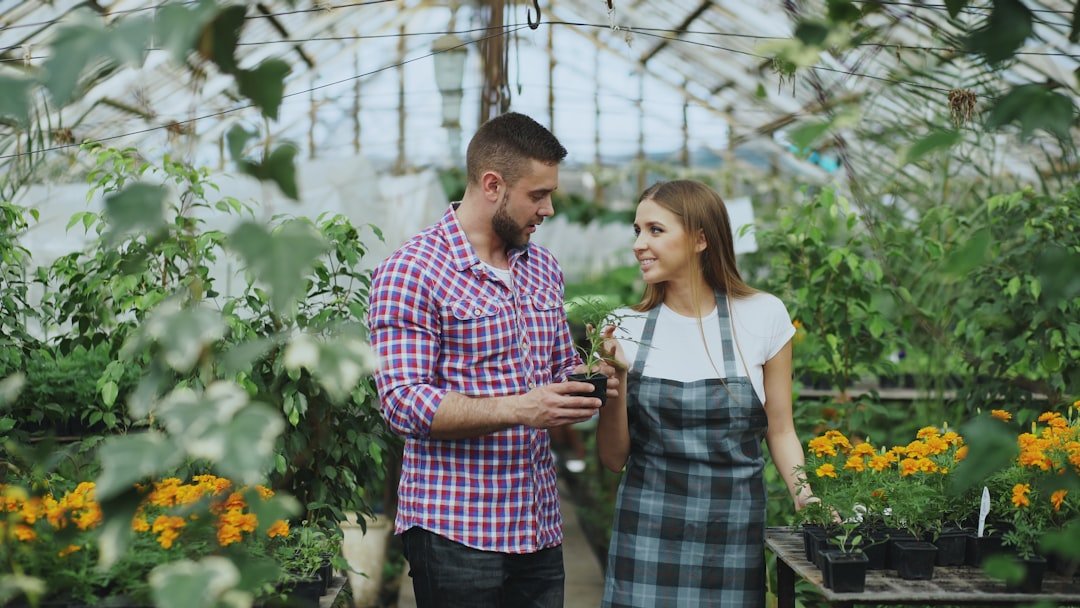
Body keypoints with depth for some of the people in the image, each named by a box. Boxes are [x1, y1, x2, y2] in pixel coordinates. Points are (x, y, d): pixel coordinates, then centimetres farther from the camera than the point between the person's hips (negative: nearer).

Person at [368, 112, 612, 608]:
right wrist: (518, 408, -26)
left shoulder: (543, 268, 12)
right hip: (455, 531, -6)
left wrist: (585, 382, 0)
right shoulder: (411, 272, -11)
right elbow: (403, 402, -17)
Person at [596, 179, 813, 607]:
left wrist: (805, 497, -11)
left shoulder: (763, 316, -3)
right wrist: (615, 376, -11)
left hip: (734, 532, -1)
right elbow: (613, 457, 3)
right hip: (648, 531, 1)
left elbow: (780, 431, 5)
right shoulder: (627, 328, 0)